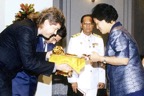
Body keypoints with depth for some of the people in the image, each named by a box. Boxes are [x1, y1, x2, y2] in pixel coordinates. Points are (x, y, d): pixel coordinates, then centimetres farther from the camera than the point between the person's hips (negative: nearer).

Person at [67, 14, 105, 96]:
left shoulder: (99, 39, 4)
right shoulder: (74, 39, -2)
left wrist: (102, 79, 3)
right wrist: (73, 80, -8)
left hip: (94, 82, 2)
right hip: (79, 82, -2)